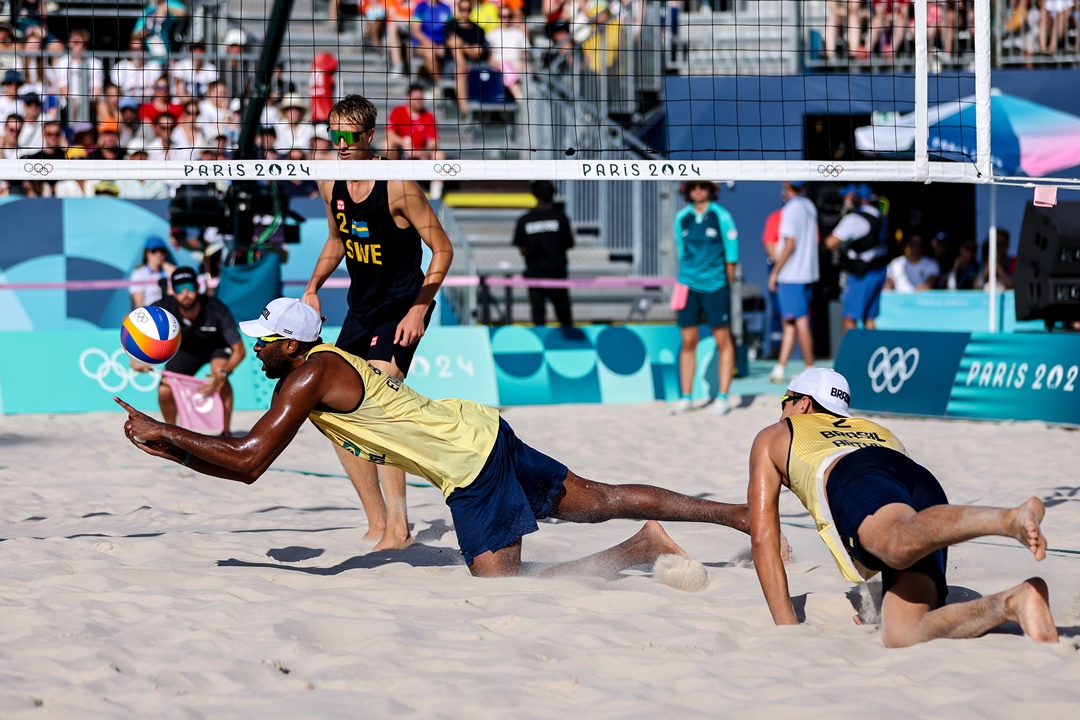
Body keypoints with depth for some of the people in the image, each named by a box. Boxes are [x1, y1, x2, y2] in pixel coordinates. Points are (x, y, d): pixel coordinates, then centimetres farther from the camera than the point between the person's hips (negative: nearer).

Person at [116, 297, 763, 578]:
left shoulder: (309, 375, -16)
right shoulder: (328, 364, 13)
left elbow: (247, 461, -23)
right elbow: (246, 462, 20)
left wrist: (163, 431, -16)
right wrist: (175, 451, 9)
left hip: (470, 464, -9)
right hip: (482, 431, 9)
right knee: (596, 501, 15)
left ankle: (644, 549, -7)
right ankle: (737, 515, 18)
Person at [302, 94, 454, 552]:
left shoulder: (397, 186, -18)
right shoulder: (330, 185, 1)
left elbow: (442, 249, -13)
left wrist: (419, 309, -20)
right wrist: (312, 289, 9)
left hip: (401, 309, -8)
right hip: (360, 308, 8)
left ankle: (398, 526, -19)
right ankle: (377, 524, 15)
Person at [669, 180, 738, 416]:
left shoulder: (721, 216, -4)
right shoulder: (682, 218, 7)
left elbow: (732, 255, 0)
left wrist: (725, 285, 2)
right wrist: (687, 278, 12)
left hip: (716, 285, -3)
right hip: (689, 286, 3)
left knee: (723, 341, 0)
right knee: (688, 341, 3)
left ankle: (723, 397, 4)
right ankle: (685, 397, 8)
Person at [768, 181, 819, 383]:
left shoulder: (791, 209, -14)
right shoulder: (810, 207, 12)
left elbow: (790, 244, -19)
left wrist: (775, 272, -13)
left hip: (791, 275, -9)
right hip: (808, 273, 9)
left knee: (800, 321, -5)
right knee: (789, 322, 12)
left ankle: (810, 370, -3)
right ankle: (780, 367, 13)